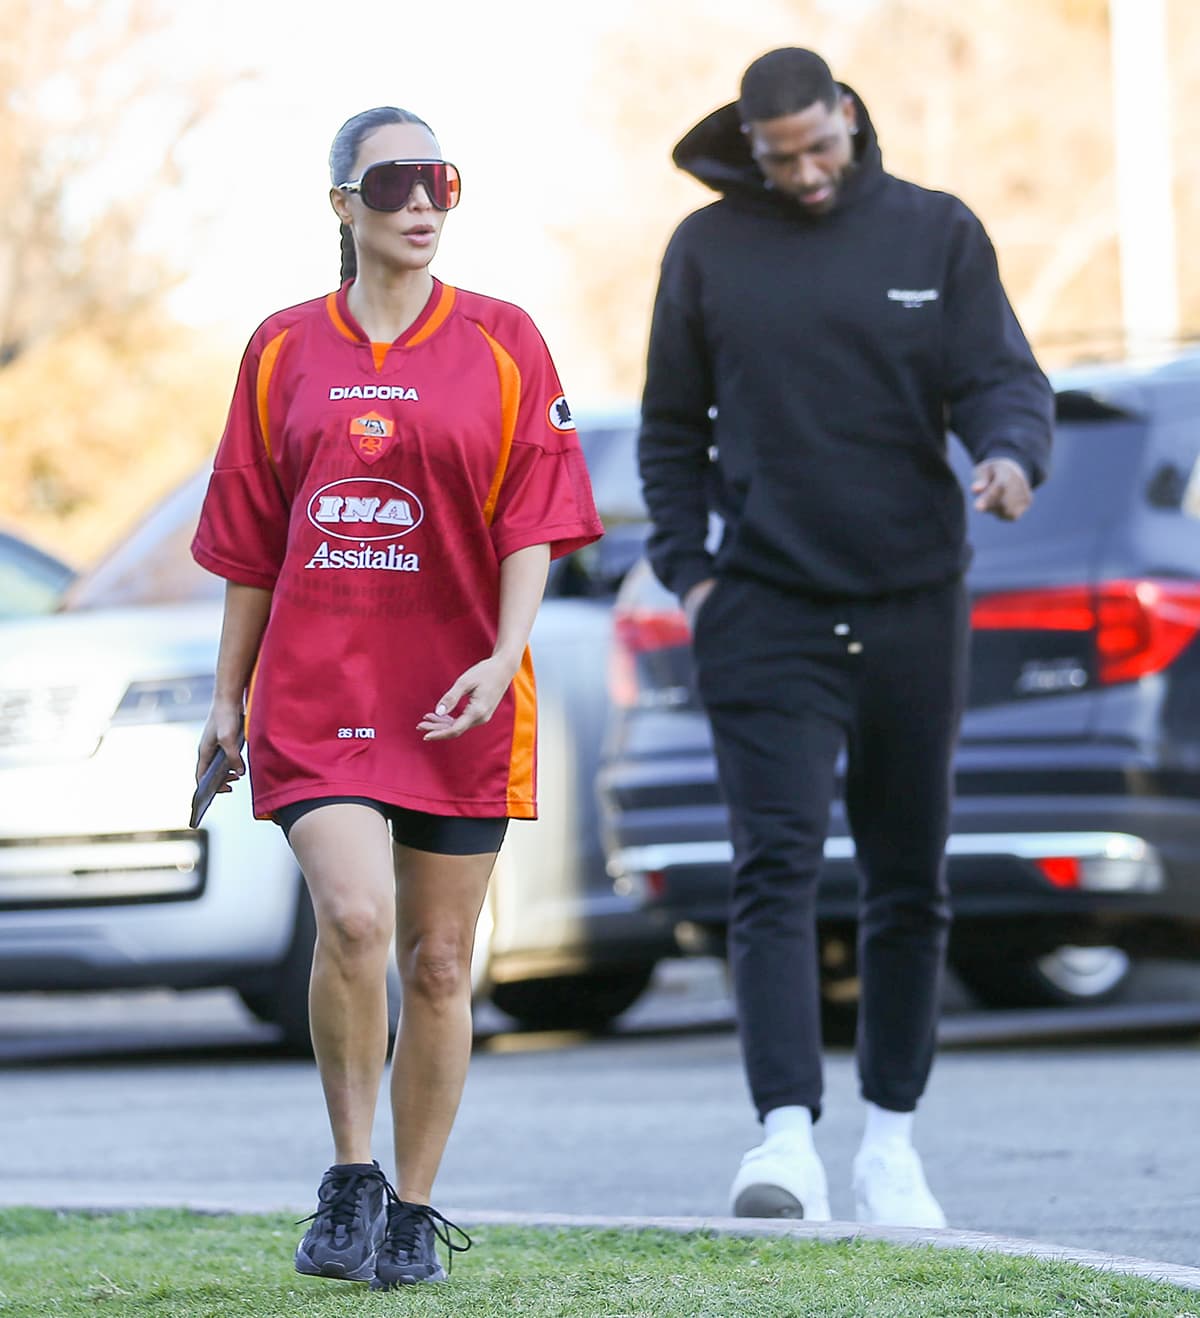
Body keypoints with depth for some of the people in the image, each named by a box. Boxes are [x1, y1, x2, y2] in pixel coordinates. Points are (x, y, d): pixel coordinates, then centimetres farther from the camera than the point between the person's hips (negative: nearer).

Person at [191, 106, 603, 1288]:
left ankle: (411, 1213, 18)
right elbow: (252, 540, 12)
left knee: (438, 961, 4)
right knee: (353, 916, -20)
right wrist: (228, 696, 12)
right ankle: (350, 1177, -3)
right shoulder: (283, 350, 8)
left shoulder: (502, 345, 3)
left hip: (457, 700, 0)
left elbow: (531, 523, -2)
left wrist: (504, 656, -16)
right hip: (315, 690, 0)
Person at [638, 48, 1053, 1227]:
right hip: (765, 610, -1)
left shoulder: (936, 234, 6)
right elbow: (671, 430, 12)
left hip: (911, 607, 2)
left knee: (909, 885, 7)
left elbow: (1002, 377, -1)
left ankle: (891, 1141, 18)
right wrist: (685, 571, 0)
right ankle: (787, 1137, -23)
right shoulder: (708, 250, 6)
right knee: (776, 869, -15)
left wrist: (1010, 453, -24)